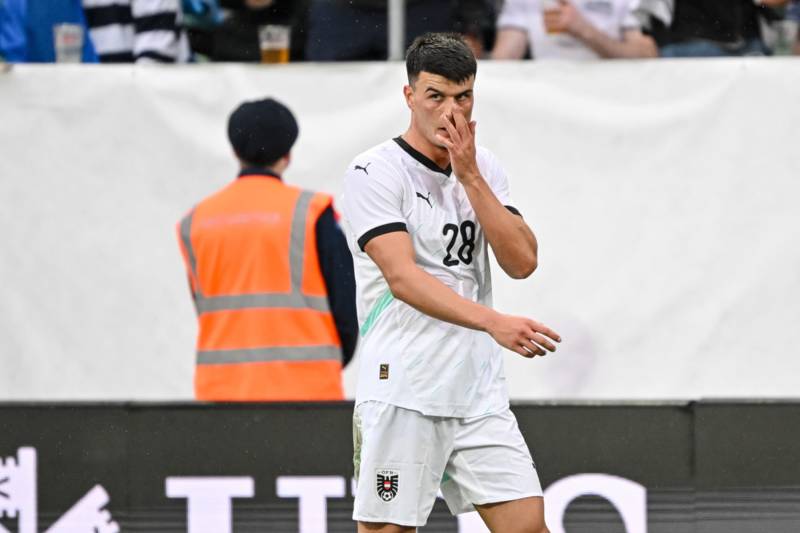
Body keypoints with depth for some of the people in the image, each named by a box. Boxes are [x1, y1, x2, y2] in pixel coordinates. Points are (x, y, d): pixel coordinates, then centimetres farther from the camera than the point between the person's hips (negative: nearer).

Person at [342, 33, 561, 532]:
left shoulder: (485, 168, 11)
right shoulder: (376, 171, -8)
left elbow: (522, 262, -1)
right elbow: (403, 278, -21)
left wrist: (469, 175, -9)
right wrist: (494, 322, -33)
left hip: (480, 393, 5)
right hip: (402, 392, -5)